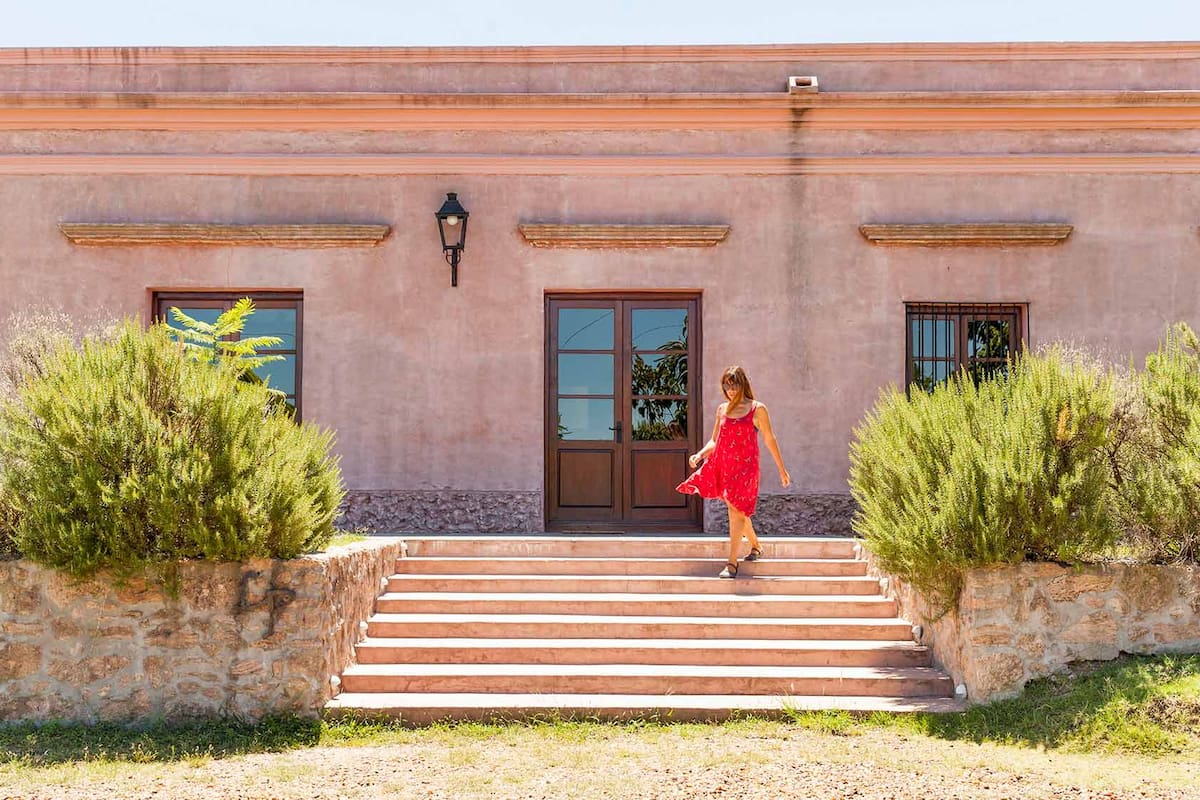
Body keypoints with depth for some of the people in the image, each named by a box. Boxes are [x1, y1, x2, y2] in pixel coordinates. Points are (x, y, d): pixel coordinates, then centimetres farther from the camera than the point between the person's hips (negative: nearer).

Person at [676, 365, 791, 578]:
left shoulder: (757, 409, 0)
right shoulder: (722, 409, 12)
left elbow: (770, 440, 5)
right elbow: (714, 441, 15)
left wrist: (782, 470, 9)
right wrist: (700, 455, -4)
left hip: (745, 465, -5)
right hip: (722, 464, 5)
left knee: (736, 510, -11)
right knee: (737, 511, 10)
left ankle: (732, 563, -9)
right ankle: (756, 546, 32)